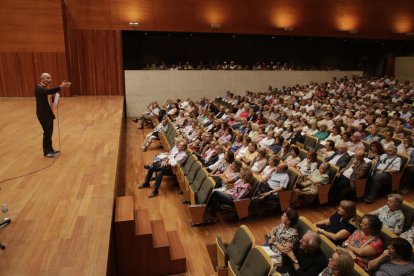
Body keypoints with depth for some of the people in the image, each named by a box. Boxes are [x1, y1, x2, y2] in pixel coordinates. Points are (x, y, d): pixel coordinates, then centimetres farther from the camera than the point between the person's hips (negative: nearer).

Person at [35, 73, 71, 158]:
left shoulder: (46, 88, 12)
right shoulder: (38, 88, -18)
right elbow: (49, 92, -37)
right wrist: (60, 87, -47)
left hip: (48, 113, 9)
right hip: (42, 114, -9)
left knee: (49, 132, 14)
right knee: (47, 132, -4)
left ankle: (50, 149, 26)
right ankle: (47, 151, 7)